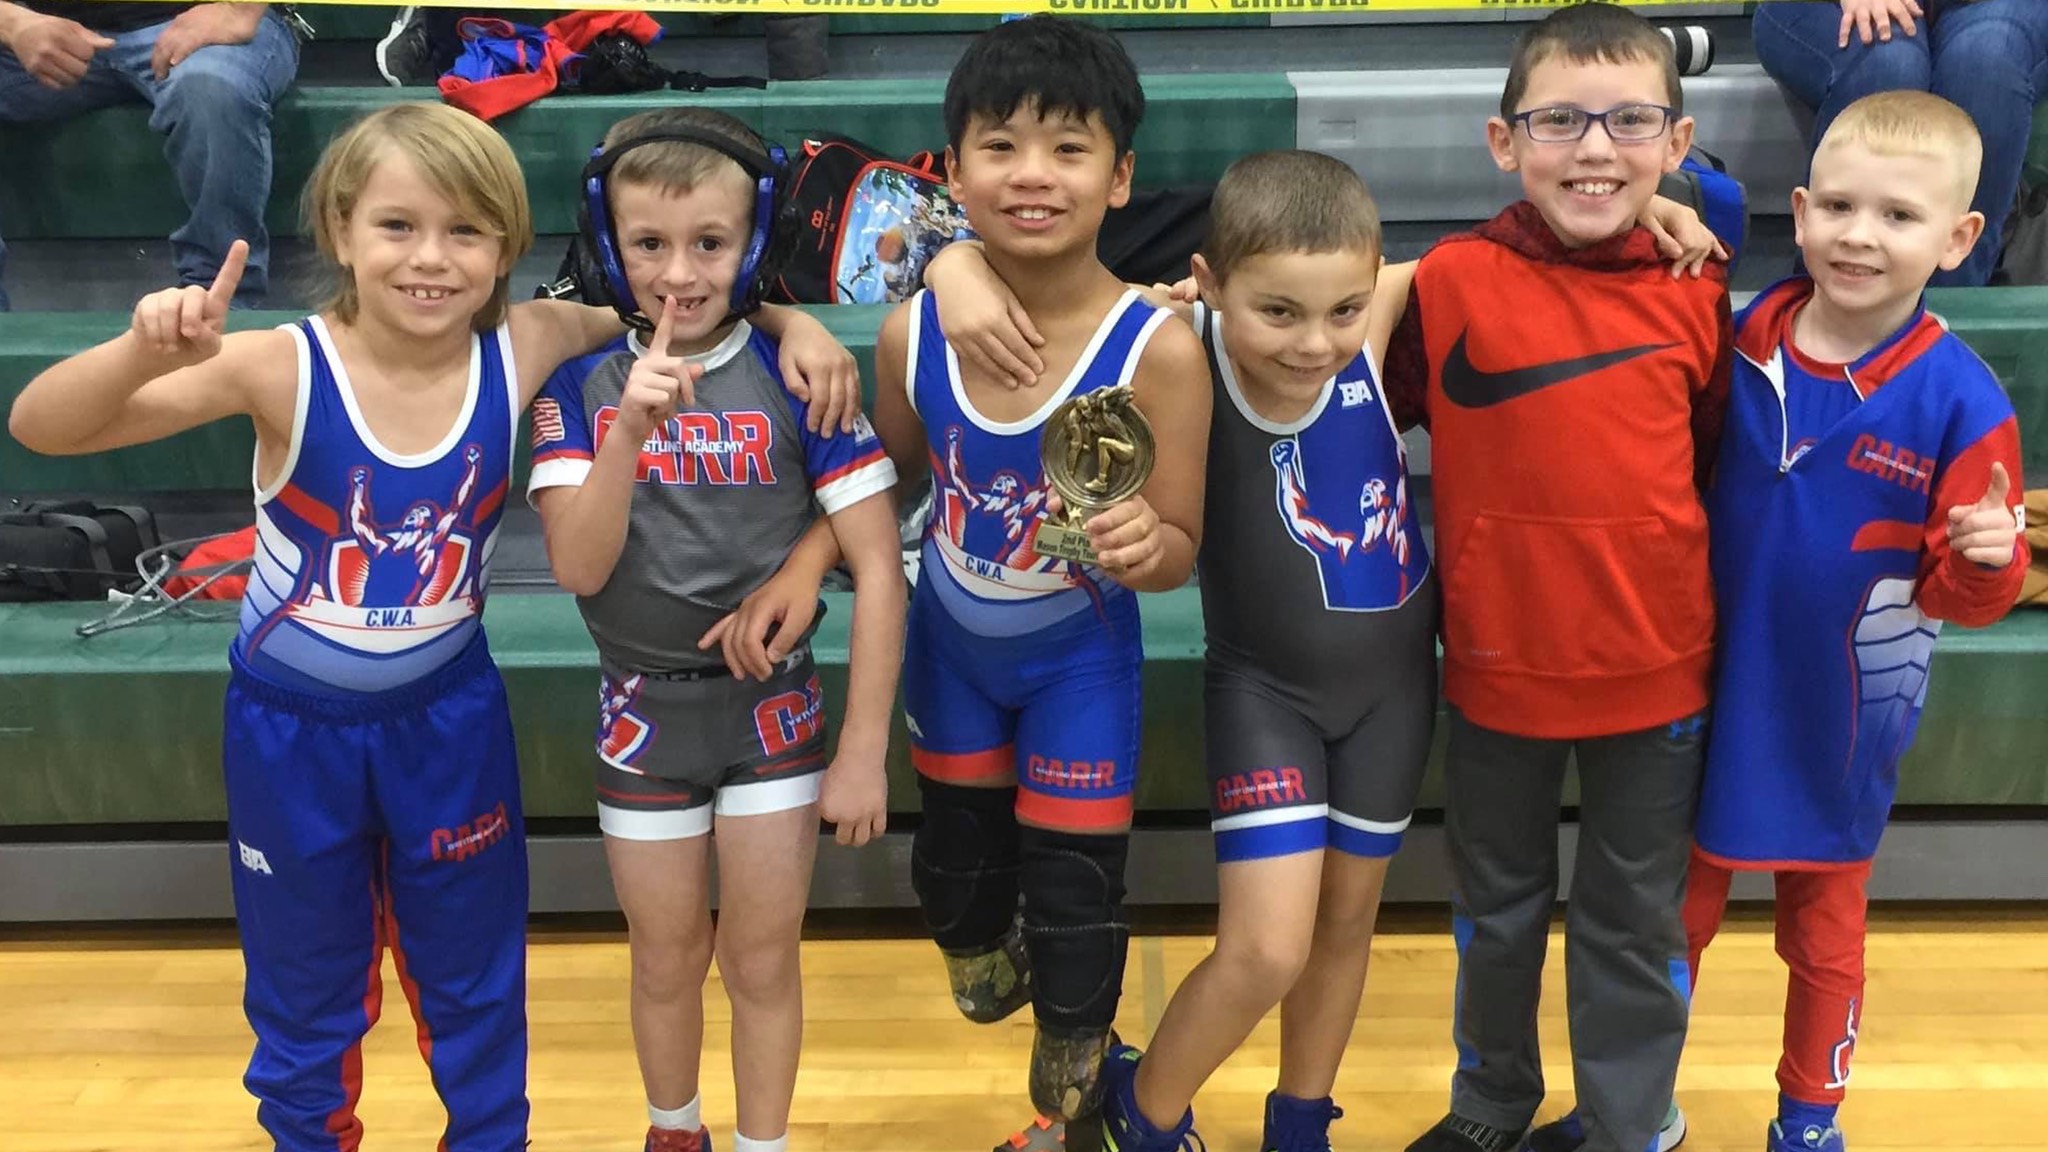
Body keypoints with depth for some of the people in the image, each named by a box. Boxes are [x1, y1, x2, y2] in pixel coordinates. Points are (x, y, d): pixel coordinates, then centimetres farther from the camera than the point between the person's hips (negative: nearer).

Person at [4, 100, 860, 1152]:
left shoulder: (523, 350, -17)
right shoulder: (282, 369, -24)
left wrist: (790, 322, -19)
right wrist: (145, 350, -45)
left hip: (448, 713, 2)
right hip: (291, 722, -1)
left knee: (474, 975, 20)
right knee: (303, 984, 20)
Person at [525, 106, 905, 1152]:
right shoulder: (581, 384, -7)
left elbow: (877, 567, -12)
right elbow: (579, 568, -15)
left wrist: (864, 752, -12)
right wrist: (630, 428, -29)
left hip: (772, 705, -1)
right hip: (643, 710, 2)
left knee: (762, 960, 11)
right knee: (666, 960, 18)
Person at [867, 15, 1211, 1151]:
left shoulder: (1158, 350, -28)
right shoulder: (910, 334, -19)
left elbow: (1179, 548, -20)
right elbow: (883, 484, 1)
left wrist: (1143, 542, -41)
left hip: (1081, 656, -3)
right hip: (949, 639, 3)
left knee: (1074, 890, 9)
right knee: (954, 851, 24)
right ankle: (985, 958, 62)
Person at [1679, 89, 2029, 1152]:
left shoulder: (1962, 404, -17)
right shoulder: (1738, 340, -10)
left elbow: (1960, 595, -9)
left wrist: (1990, 562, -34)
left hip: (1838, 718, -2)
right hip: (1710, 695, 2)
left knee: (1823, 927, 19)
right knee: (1673, 911, 18)